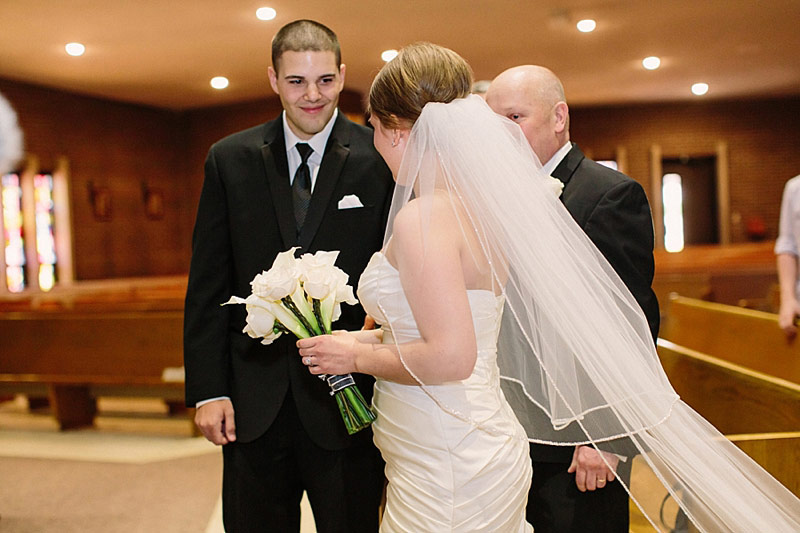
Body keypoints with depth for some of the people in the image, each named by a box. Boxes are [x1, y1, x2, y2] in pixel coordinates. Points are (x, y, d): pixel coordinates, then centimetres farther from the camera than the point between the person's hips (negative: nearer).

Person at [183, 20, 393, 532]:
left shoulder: (380, 159, -5)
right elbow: (208, 285, 2)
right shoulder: (230, 159, 2)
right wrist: (207, 390, -2)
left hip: (347, 399, -2)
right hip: (253, 401, 2)